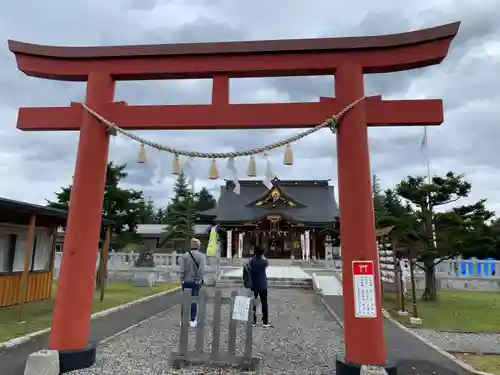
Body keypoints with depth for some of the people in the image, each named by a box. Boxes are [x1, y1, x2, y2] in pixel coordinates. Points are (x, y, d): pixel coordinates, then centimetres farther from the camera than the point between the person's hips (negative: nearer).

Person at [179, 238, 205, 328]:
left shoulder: (185, 255, -3)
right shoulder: (201, 256, -9)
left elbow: (181, 269, -5)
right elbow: (201, 270, -14)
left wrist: (182, 279, 3)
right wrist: (199, 280, -6)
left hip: (186, 281, 2)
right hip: (195, 281, -2)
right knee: (194, 300, 7)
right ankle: (192, 320, 11)